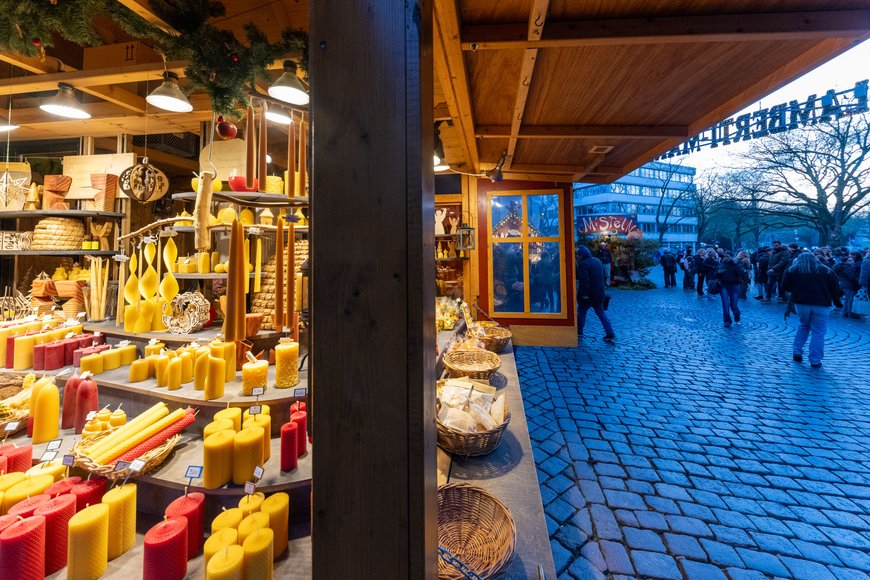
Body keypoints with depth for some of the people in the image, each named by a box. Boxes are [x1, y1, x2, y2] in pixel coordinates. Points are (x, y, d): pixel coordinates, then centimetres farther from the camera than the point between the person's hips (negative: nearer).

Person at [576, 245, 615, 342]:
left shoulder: (583, 264, -18)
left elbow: (584, 280, -26)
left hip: (588, 295, -7)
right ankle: (610, 334, 10)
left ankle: (579, 332, 21)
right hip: (599, 293, 7)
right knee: (601, 313, 14)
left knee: (581, 312, 10)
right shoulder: (597, 261, 10)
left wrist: (584, 293, -23)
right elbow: (602, 276, 18)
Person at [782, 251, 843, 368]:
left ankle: (797, 352, 18)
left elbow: (785, 286, 3)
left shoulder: (792, 269, 5)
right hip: (821, 305, 0)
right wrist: (837, 302, 16)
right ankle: (815, 360, 3)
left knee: (803, 326, 21)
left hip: (801, 303, 0)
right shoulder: (826, 270, 8)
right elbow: (835, 287, 7)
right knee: (818, 332, 4)